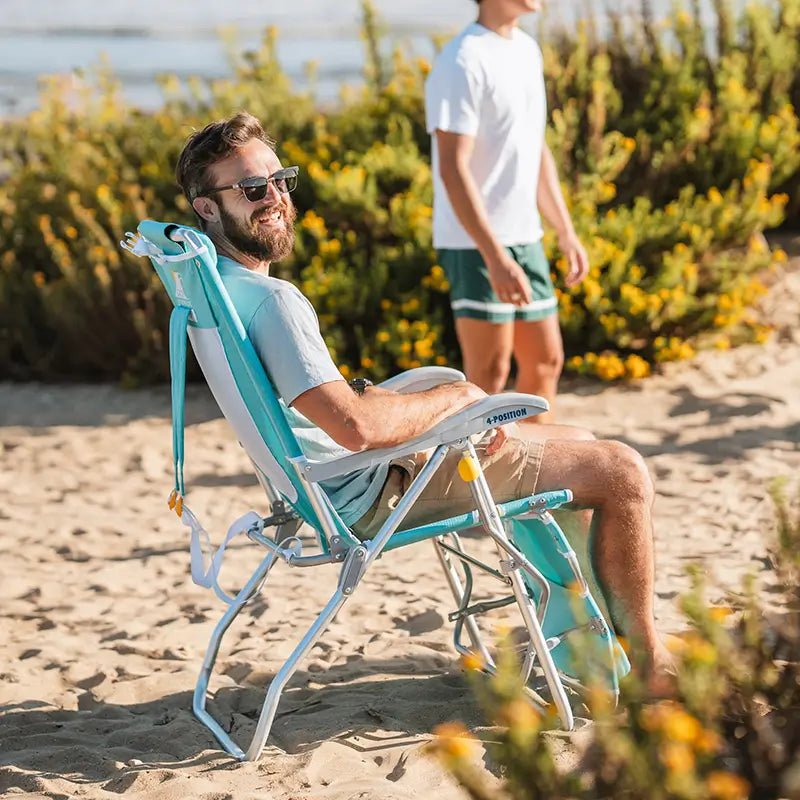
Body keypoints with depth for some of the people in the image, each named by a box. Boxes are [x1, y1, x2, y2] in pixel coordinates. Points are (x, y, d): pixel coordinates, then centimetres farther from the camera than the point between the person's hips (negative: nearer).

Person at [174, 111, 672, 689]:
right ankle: (649, 665, 6)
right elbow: (355, 425, -33)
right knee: (624, 473, -8)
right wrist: (456, 398, -14)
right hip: (377, 495, -11)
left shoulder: (212, 288, 7)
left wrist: (444, 417, 2)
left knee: (580, 443, 25)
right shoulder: (270, 299, -25)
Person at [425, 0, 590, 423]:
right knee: (489, 372, -5)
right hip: (476, 244, -8)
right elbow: (453, 168, -21)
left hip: (525, 238, 9)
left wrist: (566, 231, 17)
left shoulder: (527, 50, 12)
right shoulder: (462, 62, -16)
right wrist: (495, 257, -25)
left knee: (546, 360, 13)